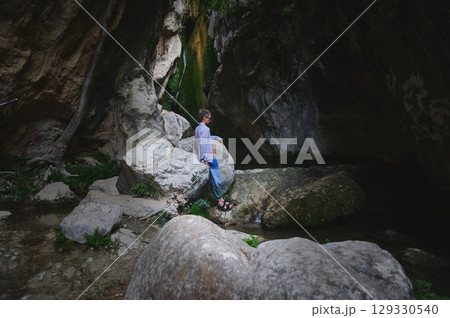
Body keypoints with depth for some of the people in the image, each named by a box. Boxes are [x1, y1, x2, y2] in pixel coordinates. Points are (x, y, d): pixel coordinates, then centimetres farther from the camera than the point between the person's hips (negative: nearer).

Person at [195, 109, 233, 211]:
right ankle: (220, 202, 7)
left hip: (206, 158, 10)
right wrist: (203, 159, -24)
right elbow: (202, 144, -24)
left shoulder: (198, 128, 14)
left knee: (211, 180, 12)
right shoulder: (205, 129, -17)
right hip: (209, 158, -10)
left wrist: (217, 137, 42)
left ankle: (219, 199, 20)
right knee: (216, 179, -1)